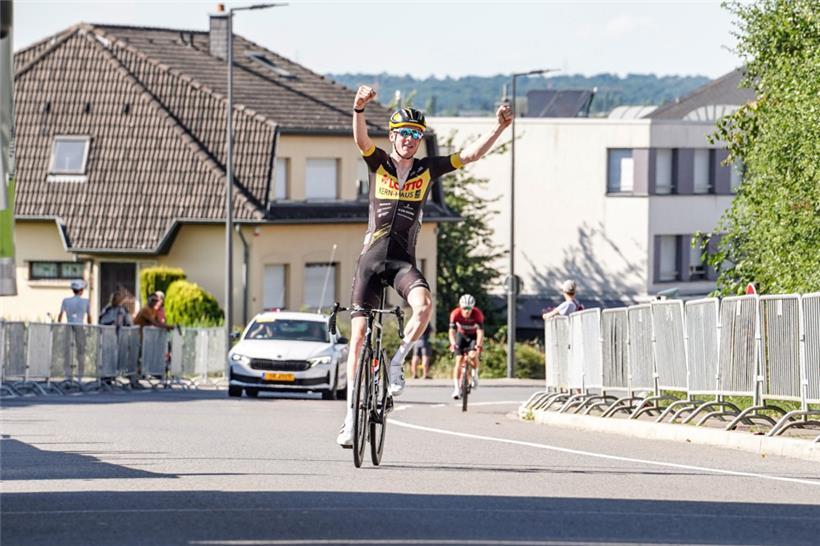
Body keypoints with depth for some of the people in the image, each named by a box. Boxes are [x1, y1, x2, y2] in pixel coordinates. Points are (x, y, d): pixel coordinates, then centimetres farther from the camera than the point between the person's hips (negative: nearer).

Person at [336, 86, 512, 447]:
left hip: (403, 260, 0)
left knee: (424, 305, -32)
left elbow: (470, 155, 2)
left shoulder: (428, 170, 5)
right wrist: (359, 109, -38)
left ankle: (397, 362, -8)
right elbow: (360, 139, -18)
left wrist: (500, 127, -11)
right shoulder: (379, 163, 1)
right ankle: (351, 416, 7)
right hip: (371, 258, 0)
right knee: (359, 335, -1)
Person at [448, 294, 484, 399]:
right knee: (459, 360, -12)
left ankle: (475, 374, 5)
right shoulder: (455, 314, -27)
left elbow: (480, 332, -34)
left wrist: (478, 346, -48)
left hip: (474, 336, -1)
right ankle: (457, 388, -10)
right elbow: (452, 331, -30)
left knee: (472, 356, -26)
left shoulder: (477, 314, -29)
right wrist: (453, 343, -47)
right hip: (461, 335, 1)